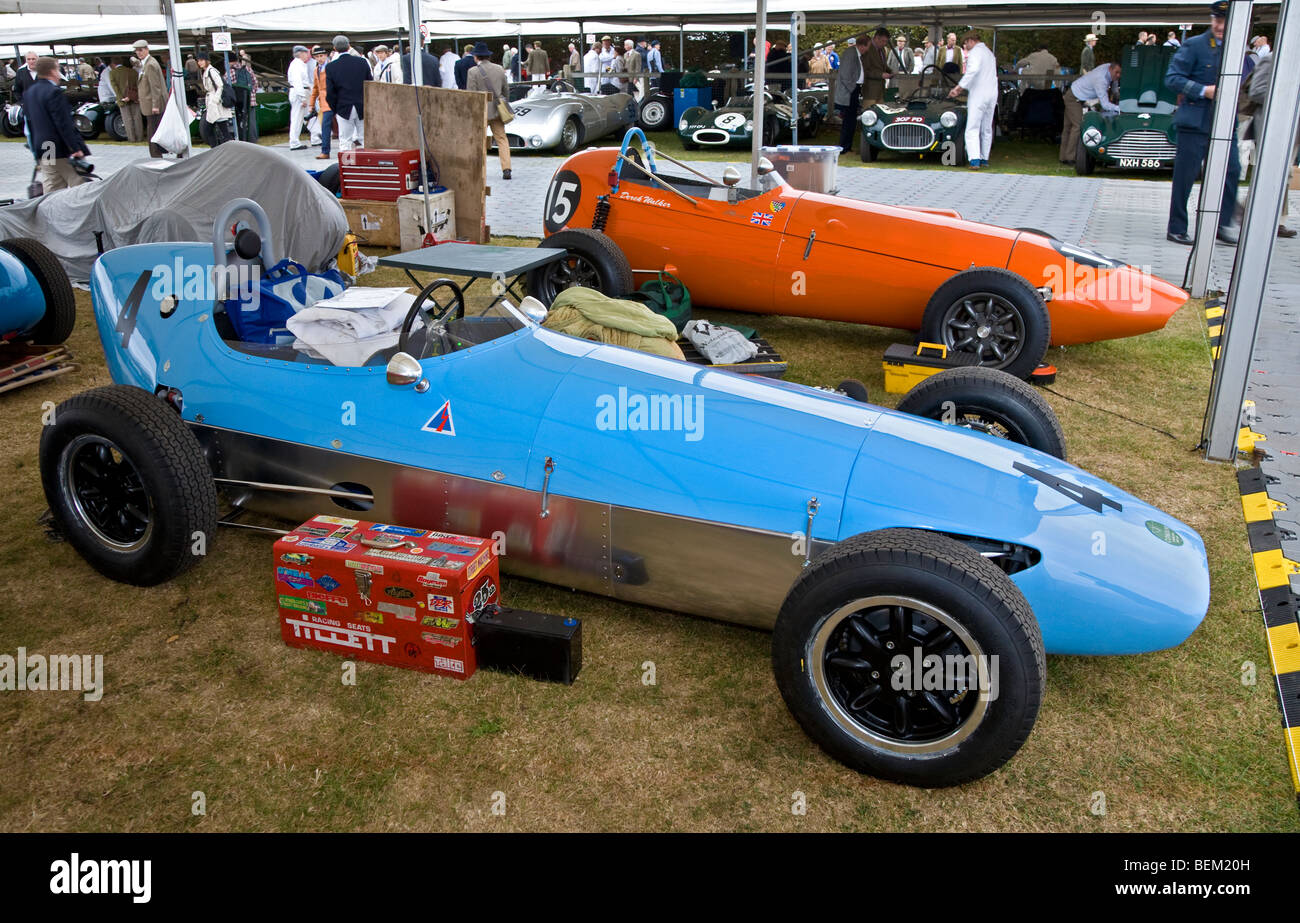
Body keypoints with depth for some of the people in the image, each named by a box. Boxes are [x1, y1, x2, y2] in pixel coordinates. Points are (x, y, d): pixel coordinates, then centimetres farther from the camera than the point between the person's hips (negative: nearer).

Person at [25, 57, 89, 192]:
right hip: (60, 150, -8)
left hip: (42, 151, 8)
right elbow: (64, 124, -19)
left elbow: (29, 120, 17)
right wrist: (76, 148, -18)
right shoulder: (54, 92, -14)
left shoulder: (28, 92, 13)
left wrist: (35, 148, 22)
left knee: (52, 189, 9)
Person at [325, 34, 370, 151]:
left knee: (345, 142, 4)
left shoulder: (330, 67, -5)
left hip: (344, 108, -1)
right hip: (363, 107, 1)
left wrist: (334, 110, 9)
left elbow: (330, 93, -4)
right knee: (365, 140, 9)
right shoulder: (362, 62, -1)